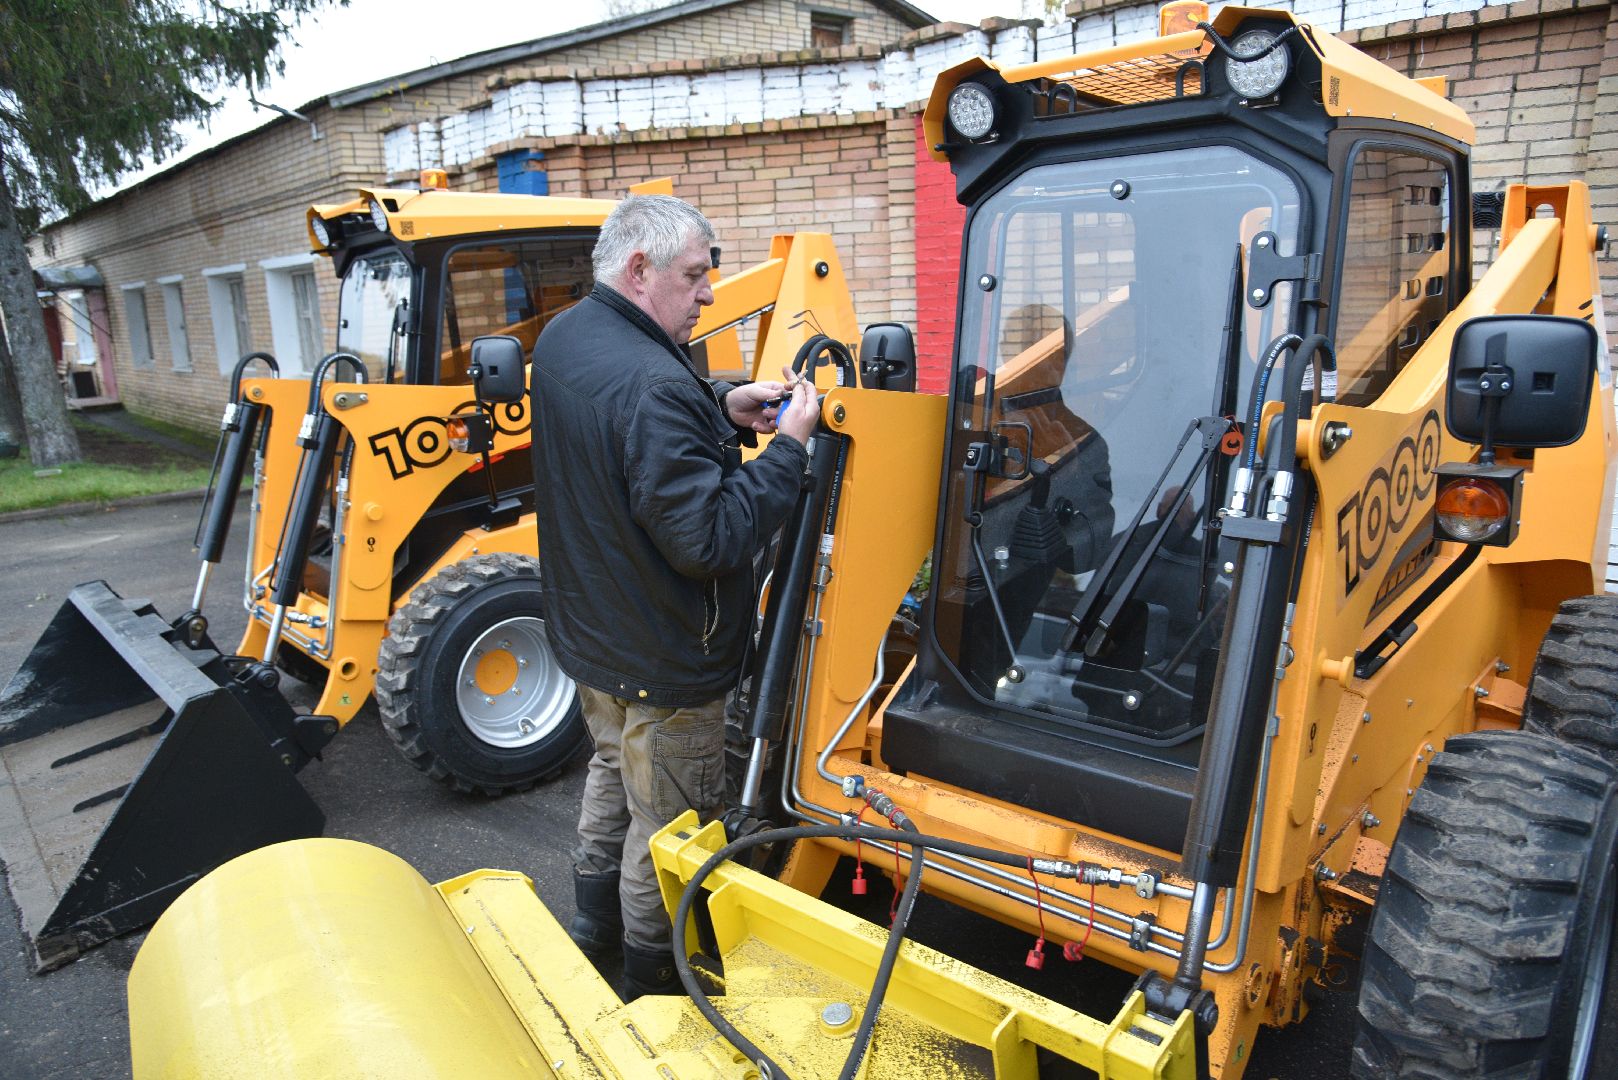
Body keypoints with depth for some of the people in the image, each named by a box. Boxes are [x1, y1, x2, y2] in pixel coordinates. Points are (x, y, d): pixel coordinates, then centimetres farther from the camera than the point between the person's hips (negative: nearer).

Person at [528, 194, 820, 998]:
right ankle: (654, 980, 31)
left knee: (613, 772, 29)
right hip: (663, 661, -10)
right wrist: (787, 446, -23)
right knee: (668, 826, 10)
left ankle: (595, 928, 48)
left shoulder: (562, 338, 1)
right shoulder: (653, 384, -31)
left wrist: (721, 407, -1)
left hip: (589, 630, 10)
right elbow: (710, 540, -31)